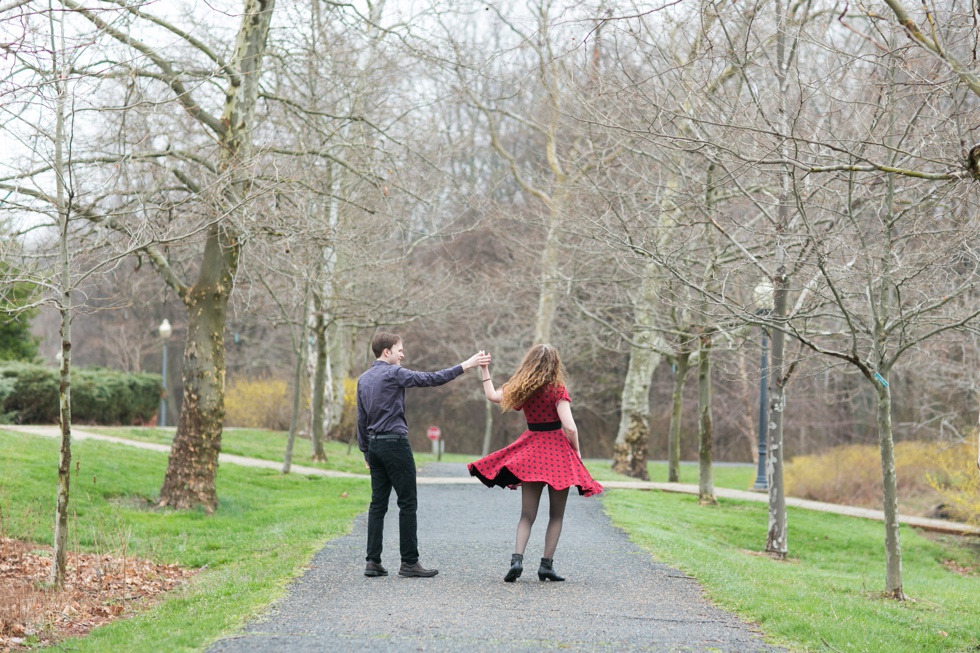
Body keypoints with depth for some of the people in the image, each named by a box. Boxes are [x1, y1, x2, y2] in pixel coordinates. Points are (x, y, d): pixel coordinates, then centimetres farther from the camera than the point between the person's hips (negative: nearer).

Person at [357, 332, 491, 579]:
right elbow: (432, 379, -14)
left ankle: (373, 562, 4)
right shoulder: (394, 373, -10)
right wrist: (466, 365, -10)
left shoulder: (363, 379, 13)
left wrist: (365, 450, 22)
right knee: (407, 503, -3)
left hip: (374, 445, 8)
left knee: (378, 503, 8)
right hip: (395, 443, -8)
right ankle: (409, 562, -3)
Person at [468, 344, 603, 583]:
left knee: (527, 514, 8)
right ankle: (547, 565, 5)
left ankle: (517, 558, -12)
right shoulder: (557, 389, -11)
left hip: (531, 450, 3)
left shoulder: (520, 389, 1)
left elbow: (492, 395, 15)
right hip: (558, 450, -3)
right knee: (556, 515, 10)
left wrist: (484, 370, 28)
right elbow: (570, 428, -17)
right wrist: (576, 451, -1)